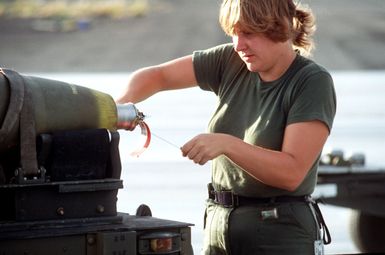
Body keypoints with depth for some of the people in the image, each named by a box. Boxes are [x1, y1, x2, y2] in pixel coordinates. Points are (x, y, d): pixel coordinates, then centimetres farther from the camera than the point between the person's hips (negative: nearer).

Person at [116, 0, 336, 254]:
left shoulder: (313, 82, -12)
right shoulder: (230, 62, 4)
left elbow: (292, 172, -21)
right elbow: (157, 76, 10)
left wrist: (225, 144, -28)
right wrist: (124, 101, -11)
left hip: (280, 233, -5)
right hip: (219, 223, 6)